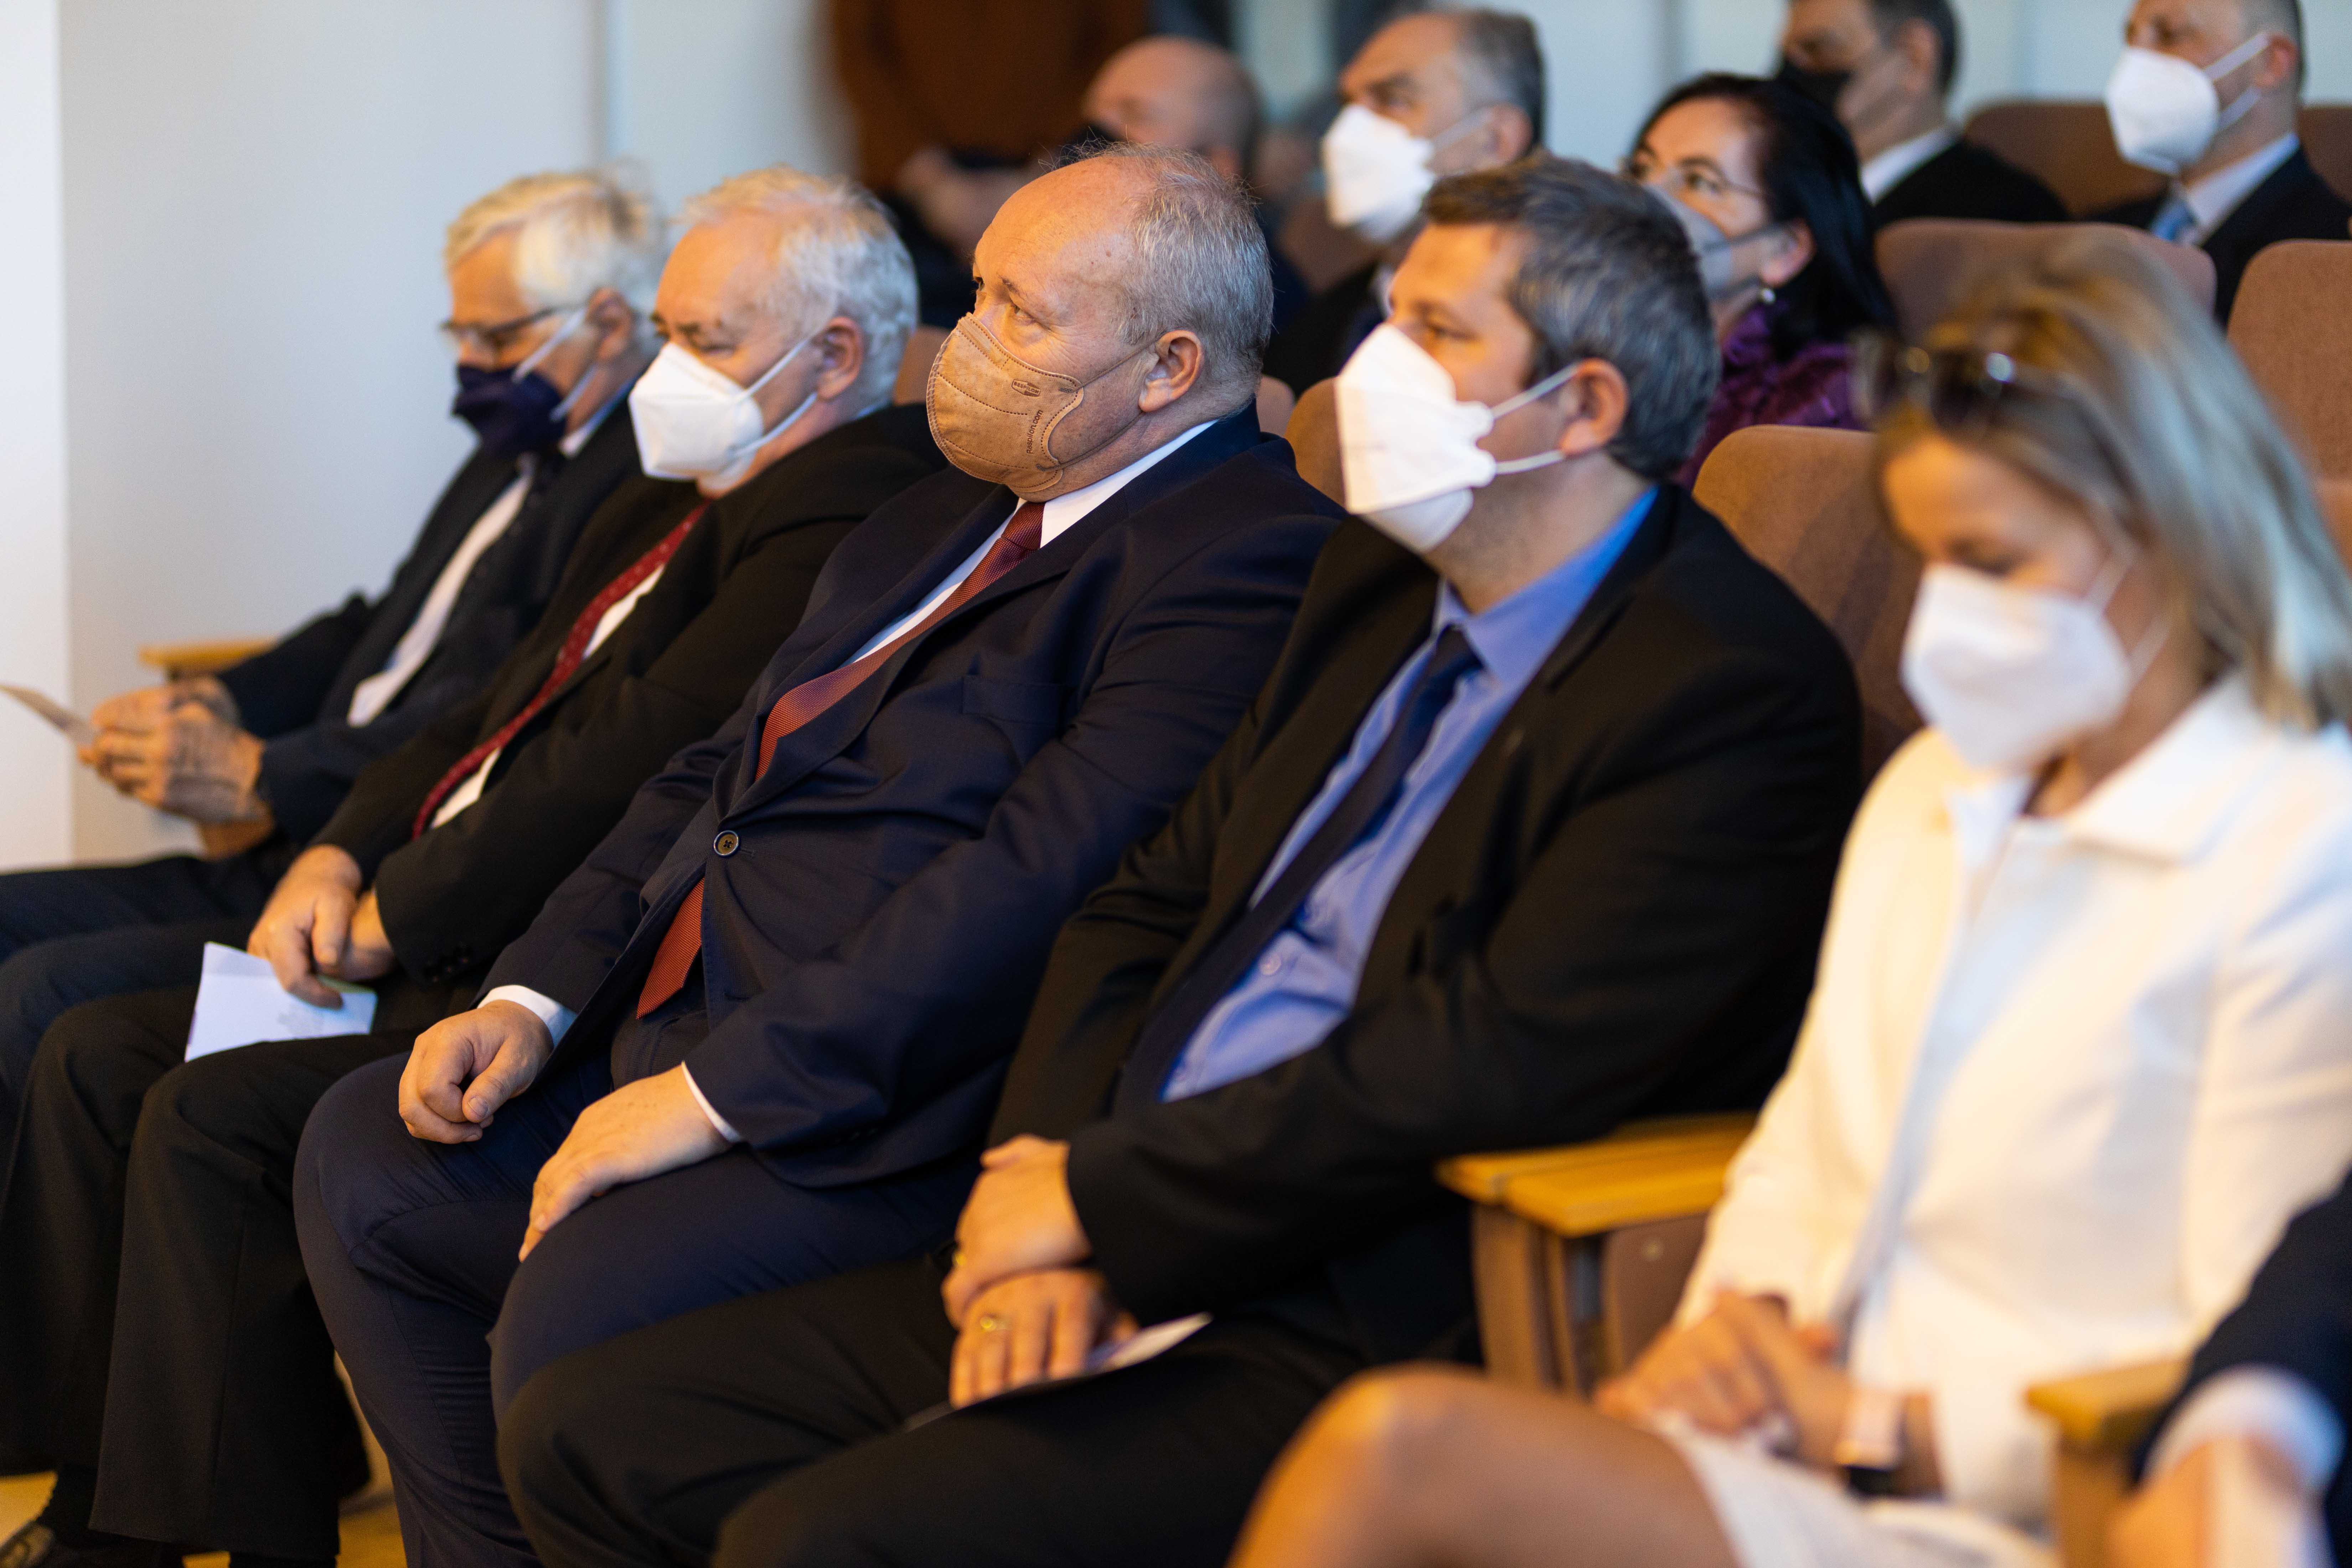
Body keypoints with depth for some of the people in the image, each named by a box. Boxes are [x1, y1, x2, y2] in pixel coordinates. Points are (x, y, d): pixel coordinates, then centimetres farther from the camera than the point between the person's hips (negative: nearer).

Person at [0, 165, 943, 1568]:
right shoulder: (664, 510, 19)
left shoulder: (844, 519, -15)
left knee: (213, 1115, -23)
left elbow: (632, 757, -21)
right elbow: (494, 717, 21)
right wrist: (340, 858, 4)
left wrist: (399, 912, -13)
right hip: (434, 950, 11)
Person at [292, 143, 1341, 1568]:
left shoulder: (1245, 556, -14)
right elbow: (723, 774, 22)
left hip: (890, 1115, -10)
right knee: (365, 1158, 8)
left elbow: (1037, 880, -23)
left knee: (576, 1314, -28)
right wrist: (540, 996, 7)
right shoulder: (942, 525, 19)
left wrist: (720, 1091, -23)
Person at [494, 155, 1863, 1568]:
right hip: (1114, 1277, 9)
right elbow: (1152, 907, 16)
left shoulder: (1738, 692, -13)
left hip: (1353, 1344, -9)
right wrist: (1044, 1224, -1)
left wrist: (1092, 1193, -14)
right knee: (585, 1439, 2)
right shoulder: (1377, 584, 16)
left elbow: (1493, 1061, -22)